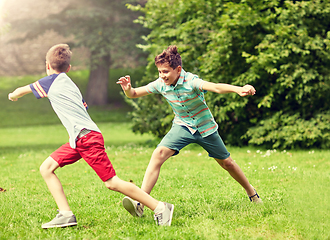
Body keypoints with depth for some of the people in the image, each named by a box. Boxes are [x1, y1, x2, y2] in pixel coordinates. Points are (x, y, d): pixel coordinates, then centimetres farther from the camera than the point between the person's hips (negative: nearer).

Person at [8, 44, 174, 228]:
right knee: (46, 168, 7)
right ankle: (66, 214, 0)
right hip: (78, 139, 9)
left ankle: (160, 207, -8)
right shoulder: (70, 84, 21)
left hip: (86, 136, -9)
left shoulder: (53, 81, 1)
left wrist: (14, 95, 38)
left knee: (112, 182, -11)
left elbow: (22, 90, 15)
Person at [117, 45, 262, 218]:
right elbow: (134, 94, -5)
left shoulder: (191, 81, -28)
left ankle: (251, 192, 40)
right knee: (158, 154, -23)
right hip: (182, 126, 2)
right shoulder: (160, 84, -14)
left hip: (205, 127, -2)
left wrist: (237, 89, -66)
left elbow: (216, 87, -47)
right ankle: (140, 203, -28)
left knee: (227, 163, 11)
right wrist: (128, 89, -30)